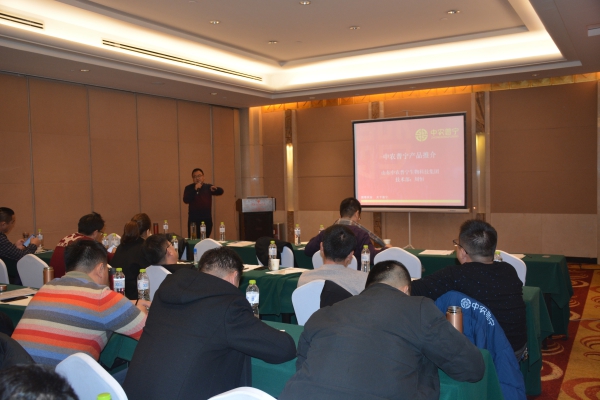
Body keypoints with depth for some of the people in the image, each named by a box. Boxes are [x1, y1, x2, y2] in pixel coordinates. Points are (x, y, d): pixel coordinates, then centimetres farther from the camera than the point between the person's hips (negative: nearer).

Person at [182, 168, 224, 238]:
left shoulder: (208, 187, 10)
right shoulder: (189, 188, 3)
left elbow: (220, 191, 1)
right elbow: (186, 200, -12)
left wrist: (215, 189, -22)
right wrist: (195, 189, -20)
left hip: (207, 218, 3)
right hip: (194, 219, -3)